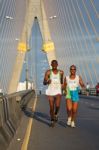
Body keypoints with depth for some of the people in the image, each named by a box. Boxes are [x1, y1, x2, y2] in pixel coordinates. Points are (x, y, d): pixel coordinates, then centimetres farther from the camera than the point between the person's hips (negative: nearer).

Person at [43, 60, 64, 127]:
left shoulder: (61, 72, 2)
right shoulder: (48, 72, -5)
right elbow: (44, 83, -8)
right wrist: (47, 81, -28)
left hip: (58, 92, 1)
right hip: (50, 92, 0)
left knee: (57, 106, -19)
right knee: (51, 107, 2)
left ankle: (56, 114, 16)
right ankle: (52, 121, 25)